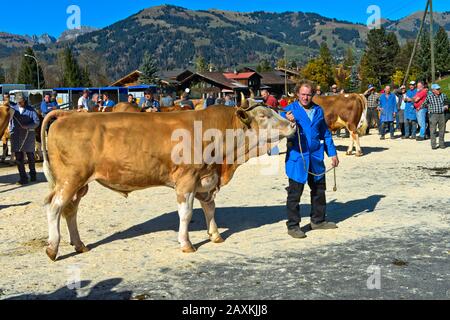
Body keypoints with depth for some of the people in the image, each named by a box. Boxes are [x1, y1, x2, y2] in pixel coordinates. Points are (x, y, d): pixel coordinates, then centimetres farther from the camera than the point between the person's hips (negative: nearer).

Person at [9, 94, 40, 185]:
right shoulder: (13, 108, 9)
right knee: (19, 158, -1)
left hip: (28, 135, -2)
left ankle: (32, 174, 29)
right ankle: (23, 177, 4)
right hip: (16, 136, 2)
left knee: (30, 156, 12)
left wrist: (27, 126, -17)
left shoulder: (31, 110, 1)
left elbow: (36, 122, -4)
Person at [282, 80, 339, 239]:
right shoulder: (290, 110, -5)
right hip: (297, 157, -6)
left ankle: (318, 220, 32)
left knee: (319, 189, 16)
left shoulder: (318, 110, 11)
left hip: (316, 157, 6)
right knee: (294, 193, 0)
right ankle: (293, 226, 10)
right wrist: (287, 121, -36)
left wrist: (332, 153, 17)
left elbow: (325, 133, 18)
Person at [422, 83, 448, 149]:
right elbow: (424, 104, 9)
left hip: (442, 115, 3)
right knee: (433, 131, -3)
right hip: (433, 115, -3)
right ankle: (433, 145, 2)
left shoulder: (443, 95, 6)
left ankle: (441, 144, 18)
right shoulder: (429, 96, -3)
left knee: (442, 130, 7)